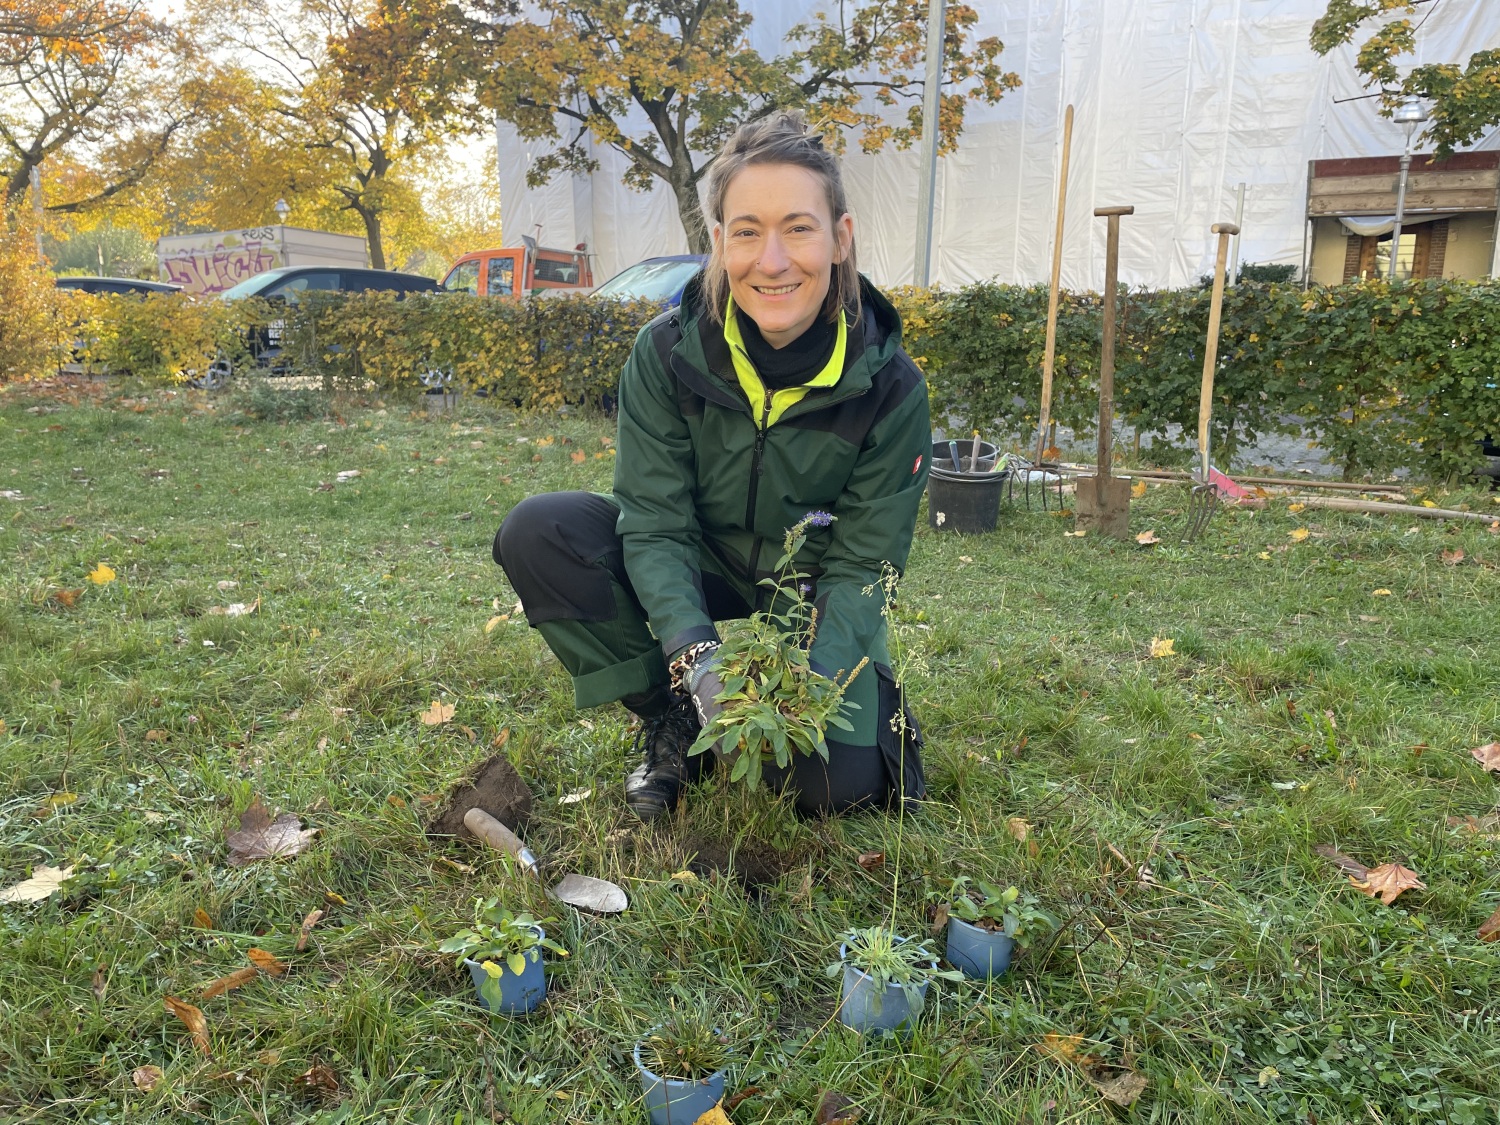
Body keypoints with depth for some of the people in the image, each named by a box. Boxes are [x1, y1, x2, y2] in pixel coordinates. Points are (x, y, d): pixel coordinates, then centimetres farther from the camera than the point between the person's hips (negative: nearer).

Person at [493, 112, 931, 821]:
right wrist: (692, 654, -36)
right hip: (699, 573, 2)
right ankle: (673, 722, -5)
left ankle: (872, 701, 16)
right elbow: (655, 523, -20)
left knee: (838, 785, -23)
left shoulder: (890, 388, -20)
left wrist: (815, 678, -33)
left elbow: (861, 564, -16)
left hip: (814, 596, -1)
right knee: (538, 532, -24)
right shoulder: (667, 352, -19)